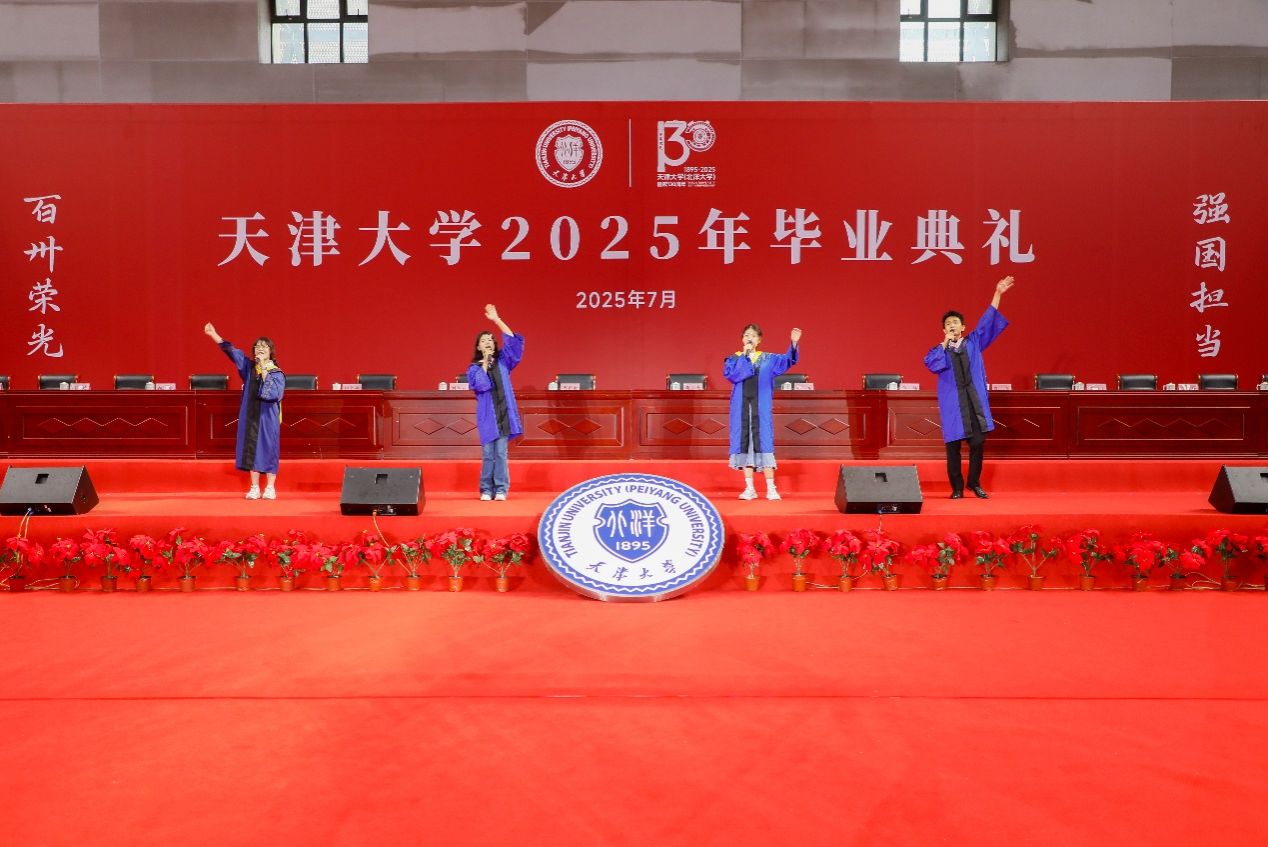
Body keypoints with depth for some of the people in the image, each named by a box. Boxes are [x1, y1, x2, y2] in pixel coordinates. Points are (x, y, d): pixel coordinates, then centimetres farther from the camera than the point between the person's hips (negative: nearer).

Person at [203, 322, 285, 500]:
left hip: (268, 418, -4)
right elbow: (231, 351, 4)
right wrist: (213, 334, -4)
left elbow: (273, 393, -20)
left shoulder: (277, 373, -5)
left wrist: (264, 371, -18)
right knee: (252, 449, 5)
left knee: (268, 450, -1)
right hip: (250, 417, 4)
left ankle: (270, 488, 7)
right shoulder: (249, 367, 7)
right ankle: (254, 488, 12)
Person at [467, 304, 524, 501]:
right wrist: (485, 363, -7)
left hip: (504, 413, 1)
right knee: (488, 455, 0)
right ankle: (486, 490, 8)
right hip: (487, 414, -1)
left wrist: (496, 320, -8)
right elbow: (480, 385, -12)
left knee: (501, 453, -1)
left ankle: (500, 490, 2)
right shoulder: (474, 368, 7)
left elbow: (513, 340, -2)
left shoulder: (503, 361, 10)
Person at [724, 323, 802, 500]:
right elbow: (730, 373, -11)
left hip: (761, 407, -1)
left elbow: (788, 360, -4)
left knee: (764, 443, -6)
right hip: (741, 407, 1)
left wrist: (794, 343, -21)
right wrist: (744, 355, -8)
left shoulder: (768, 359, 9)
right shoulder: (734, 359, 8)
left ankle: (771, 489, -4)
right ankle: (749, 488, 7)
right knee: (744, 444, 0)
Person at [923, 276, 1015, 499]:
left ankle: (974, 483, 13)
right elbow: (930, 364, -12)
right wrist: (945, 343, -7)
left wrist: (997, 294, -1)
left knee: (978, 443, -2)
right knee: (953, 446, 0)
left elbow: (987, 321, 5)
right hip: (952, 403, -1)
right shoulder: (940, 349, 8)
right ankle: (957, 487, 9)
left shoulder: (973, 342, 12)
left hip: (975, 401, 1)